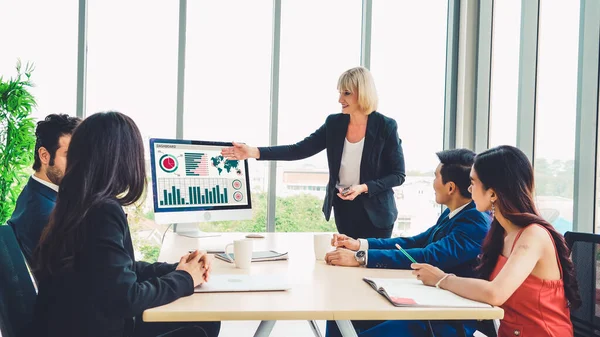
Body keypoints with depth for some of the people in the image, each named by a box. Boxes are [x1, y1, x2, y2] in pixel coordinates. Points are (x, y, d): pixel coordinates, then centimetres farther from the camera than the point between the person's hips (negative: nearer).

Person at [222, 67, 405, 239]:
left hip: (374, 211, -4)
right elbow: (299, 150, -7)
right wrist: (254, 152, -17)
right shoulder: (334, 123, -2)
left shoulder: (386, 126, -13)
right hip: (343, 208, 4)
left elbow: (398, 175, -8)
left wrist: (363, 188, -23)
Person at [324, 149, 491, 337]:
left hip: (449, 321, -9)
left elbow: (429, 257, -30)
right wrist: (359, 245, 5)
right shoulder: (452, 213, 9)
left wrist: (360, 258, -33)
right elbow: (416, 242, 15)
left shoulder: (476, 222, -20)